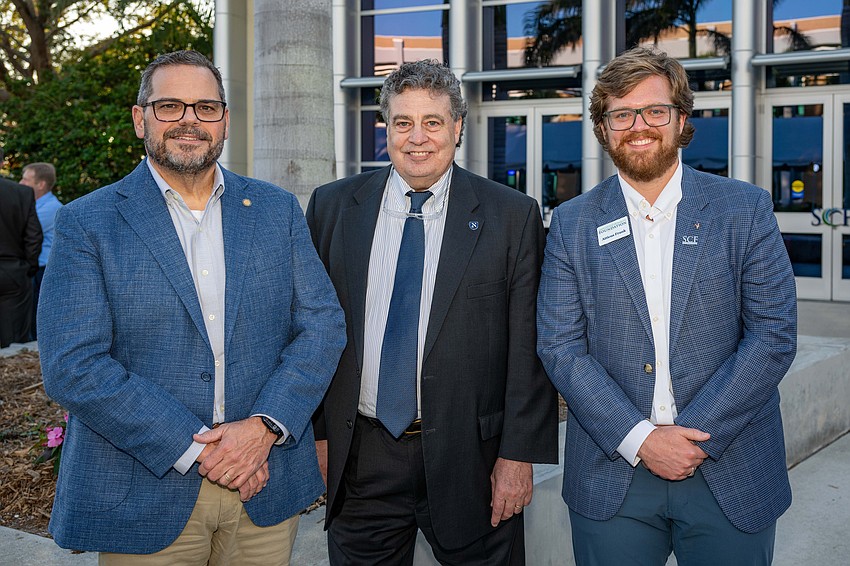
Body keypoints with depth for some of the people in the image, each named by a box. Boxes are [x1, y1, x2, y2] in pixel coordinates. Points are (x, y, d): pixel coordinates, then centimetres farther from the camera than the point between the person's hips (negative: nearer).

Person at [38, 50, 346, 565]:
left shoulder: (278, 210, 5)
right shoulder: (86, 223, -4)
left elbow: (323, 325, 2)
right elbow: (73, 367, -12)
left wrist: (266, 425, -13)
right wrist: (195, 451, -16)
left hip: (266, 488, 3)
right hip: (144, 501, -2)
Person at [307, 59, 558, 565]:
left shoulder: (513, 216, -3)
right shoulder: (332, 207, 4)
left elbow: (528, 350, -4)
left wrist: (520, 454, -7)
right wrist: (316, 430, 4)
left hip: (469, 459, -2)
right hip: (359, 458, 2)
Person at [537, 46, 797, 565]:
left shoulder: (746, 208, 0)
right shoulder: (572, 223, 2)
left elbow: (775, 336, -4)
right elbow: (560, 347, -3)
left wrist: (697, 435, -12)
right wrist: (639, 438, -13)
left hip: (731, 474, 0)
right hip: (613, 474, 1)